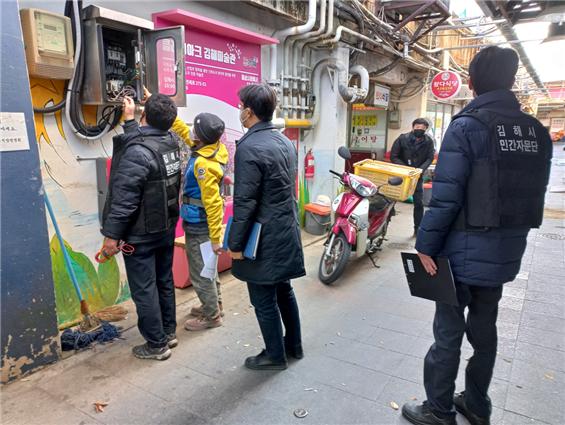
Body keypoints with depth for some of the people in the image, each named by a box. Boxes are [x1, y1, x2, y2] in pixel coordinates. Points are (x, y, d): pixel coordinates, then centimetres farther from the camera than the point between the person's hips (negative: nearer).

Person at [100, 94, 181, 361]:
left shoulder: (137, 153, -23)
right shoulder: (171, 141, -1)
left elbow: (124, 198, -22)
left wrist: (112, 234, -16)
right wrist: (129, 119, 27)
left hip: (141, 234, -8)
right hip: (166, 228, 8)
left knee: (144, 289, 5)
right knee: (164, 281, 19)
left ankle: (157, 344, 17)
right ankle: (169, 332, 33)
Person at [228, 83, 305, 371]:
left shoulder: (249, 148, -19)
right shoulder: (286, 142, 7)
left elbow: (245, 203, -21)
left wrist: (236, 243, -13)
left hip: (264, 239, -8)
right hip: (288, 232, 9)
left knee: (264, 300, 8)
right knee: (283, 289, 22)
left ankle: (275, 355, 25)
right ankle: (294, 345, 37)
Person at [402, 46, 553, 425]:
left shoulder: (466, 126, -15)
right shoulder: (537, 131, 4)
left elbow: (446, 196, -20)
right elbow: (536, 195, 7)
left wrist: (426, 245, -11)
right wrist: (514, 233, 17)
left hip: (465, 251, -6)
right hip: (507, 252, 7)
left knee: (449, 333, 7)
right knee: (484, 328, 20)